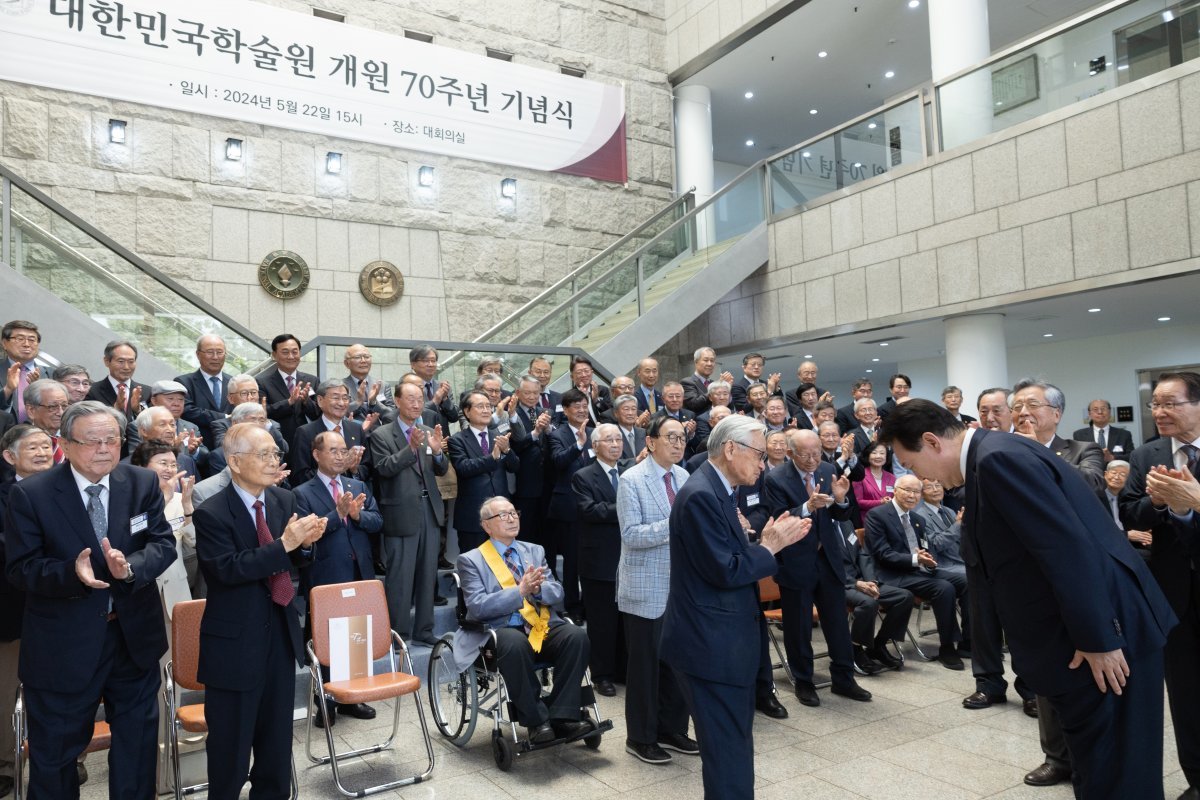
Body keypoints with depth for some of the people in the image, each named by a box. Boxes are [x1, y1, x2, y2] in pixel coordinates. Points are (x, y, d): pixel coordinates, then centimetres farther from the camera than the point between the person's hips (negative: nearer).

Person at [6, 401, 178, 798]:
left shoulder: (143, 483, -4)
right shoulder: (30, 494, -12)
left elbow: (163, 543, -5)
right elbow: (21, 569, -12)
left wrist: (130, 568, -26)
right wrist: (72, 572, -30)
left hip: (134, 635, 3)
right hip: (63, 643, -2)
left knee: (138, 742, 19)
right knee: (55, 751, 15)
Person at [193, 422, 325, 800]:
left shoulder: (285, 500, 2)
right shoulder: (211, 513, -15)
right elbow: (229, 569, -26)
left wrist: (305, 542, -13)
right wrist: (284, 544, -30)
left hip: (281, 632, 6)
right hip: (235, 641, -5)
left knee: (278, 736, 20)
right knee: (231, 741, 11)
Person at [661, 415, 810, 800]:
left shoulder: (718, 490, 11)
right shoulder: (701, 495, -21)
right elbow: (726, 571, -24)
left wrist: (769, 541, 1)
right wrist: (770, 546, -11)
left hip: (723, 641, 11)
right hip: (710, 644, -11)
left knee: (735, 743, 21)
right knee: (728, 749, 1)